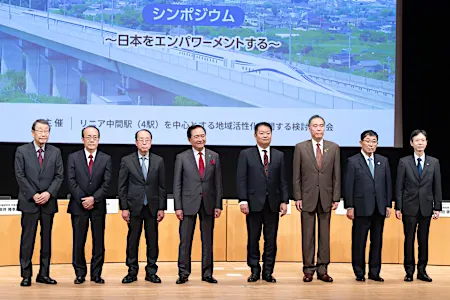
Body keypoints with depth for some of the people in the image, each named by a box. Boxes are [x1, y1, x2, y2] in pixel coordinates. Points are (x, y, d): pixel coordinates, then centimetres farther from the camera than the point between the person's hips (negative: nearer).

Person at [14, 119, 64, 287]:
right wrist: (33, 195, -12)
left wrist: (48, 193, -11)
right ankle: (26, 275, 3)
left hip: (48, 202, 3)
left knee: (47, 238, 6)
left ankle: (44, 274, 12)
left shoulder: (55, 152, 7)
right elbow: (20, 176, -4)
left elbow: (59, 176, 3)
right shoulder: (22, 151, 1)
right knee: (27, 238, -1)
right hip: (29, 202, -2)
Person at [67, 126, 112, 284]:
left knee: (98, 241, 2)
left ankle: (96, 274, 10)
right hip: (78, 205, -1)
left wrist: (94, 198, -13)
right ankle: (80, 274, 10)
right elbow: (71, 182, -2)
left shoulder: (106, 158, 6)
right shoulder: (73, 157, 4)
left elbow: (107, 183, -1)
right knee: (78, 241, 1)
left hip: (98, 206, 1)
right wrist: (83, 200, -10)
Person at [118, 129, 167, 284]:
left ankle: (151, 272, 12)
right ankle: (132, 271, 12)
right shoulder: (126, 161, 1)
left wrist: (162, 208, 0)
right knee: (132, 240, 3)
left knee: (152, 240, 4)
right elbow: (122, 186, 1)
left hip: (152, 207, 1)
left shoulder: (158, 161, 5)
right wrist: (124, 208, -4)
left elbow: (162, 186, 5)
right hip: (134, 207, -1)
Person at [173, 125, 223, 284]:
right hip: (189, 203, -2)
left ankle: (207, 273, 13)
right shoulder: (181, 157, 0)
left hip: (208, 203, 2)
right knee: (185, 240, 0)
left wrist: (218, 205, 1)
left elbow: (218, 182, 7)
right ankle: (183, 273, 8)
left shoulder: (214, 156, 6)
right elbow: (177, 184, 0)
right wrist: (178, 207, -6)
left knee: (208, 240, 6)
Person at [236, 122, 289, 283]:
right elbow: (241, 179, -2)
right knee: (253, 238, 3)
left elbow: (282, 180, 9)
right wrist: (243, 200, -10)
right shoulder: (246, 154, 3)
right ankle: (254, 270, 12)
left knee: (271, 239, 3)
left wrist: (284, 201, 1)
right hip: (254, 202, -2)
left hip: (273, 203, 2)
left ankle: (268, 271, 11)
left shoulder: (279, 155, 11)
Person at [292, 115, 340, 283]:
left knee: (324, 234, 4)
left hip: (326, 198, 1)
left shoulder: (333, 148, 5)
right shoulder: (300, 148, 1)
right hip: (307, 197, -1)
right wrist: (297, 197, -5)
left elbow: (337, 175, 4)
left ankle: (322, 269, 9)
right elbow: (296, 175, 1)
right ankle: (308, 269, 8)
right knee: (308, 235, 2)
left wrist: (336, 198, 0)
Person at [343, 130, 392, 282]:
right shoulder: (353, 161, -1)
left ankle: (374, 272, 14)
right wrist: (349, 207, -8)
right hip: (362, 208, -4)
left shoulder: (383, 161, 11)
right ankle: (359, 273, 9)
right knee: (359, 242, 1)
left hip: (379, 208, 4)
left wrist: (388, 205, 6)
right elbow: (348, 186, -4)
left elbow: (388, 184, 11)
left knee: (377, 241, 7)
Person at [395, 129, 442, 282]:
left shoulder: (434, 162, 5)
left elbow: (437, 187, 5)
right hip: (409, 207, -2)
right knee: (409, 239, 2)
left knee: (424, 240, 6)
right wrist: (398, 207, -5)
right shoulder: (404, 162, 0)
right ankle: (409, 271, 10)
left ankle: (422, 271, 13)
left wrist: (437, 207, 1)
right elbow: (399, 187, -1)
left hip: (426, 207, 2)